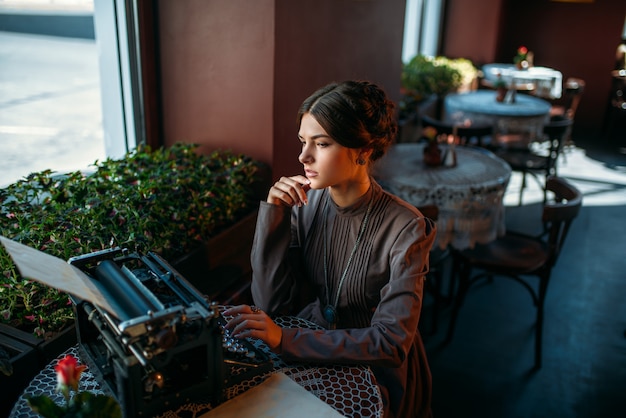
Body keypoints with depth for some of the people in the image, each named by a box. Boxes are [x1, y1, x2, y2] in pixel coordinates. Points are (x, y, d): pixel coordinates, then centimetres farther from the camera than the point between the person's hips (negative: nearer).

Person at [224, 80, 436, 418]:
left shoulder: (404, 229, -21)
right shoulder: (306, 203, -8)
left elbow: (391, 342, -24)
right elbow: (273, 304, -9)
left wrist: (285, 339, -32)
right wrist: (273, 214, -19)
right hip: (309, 357, 4)